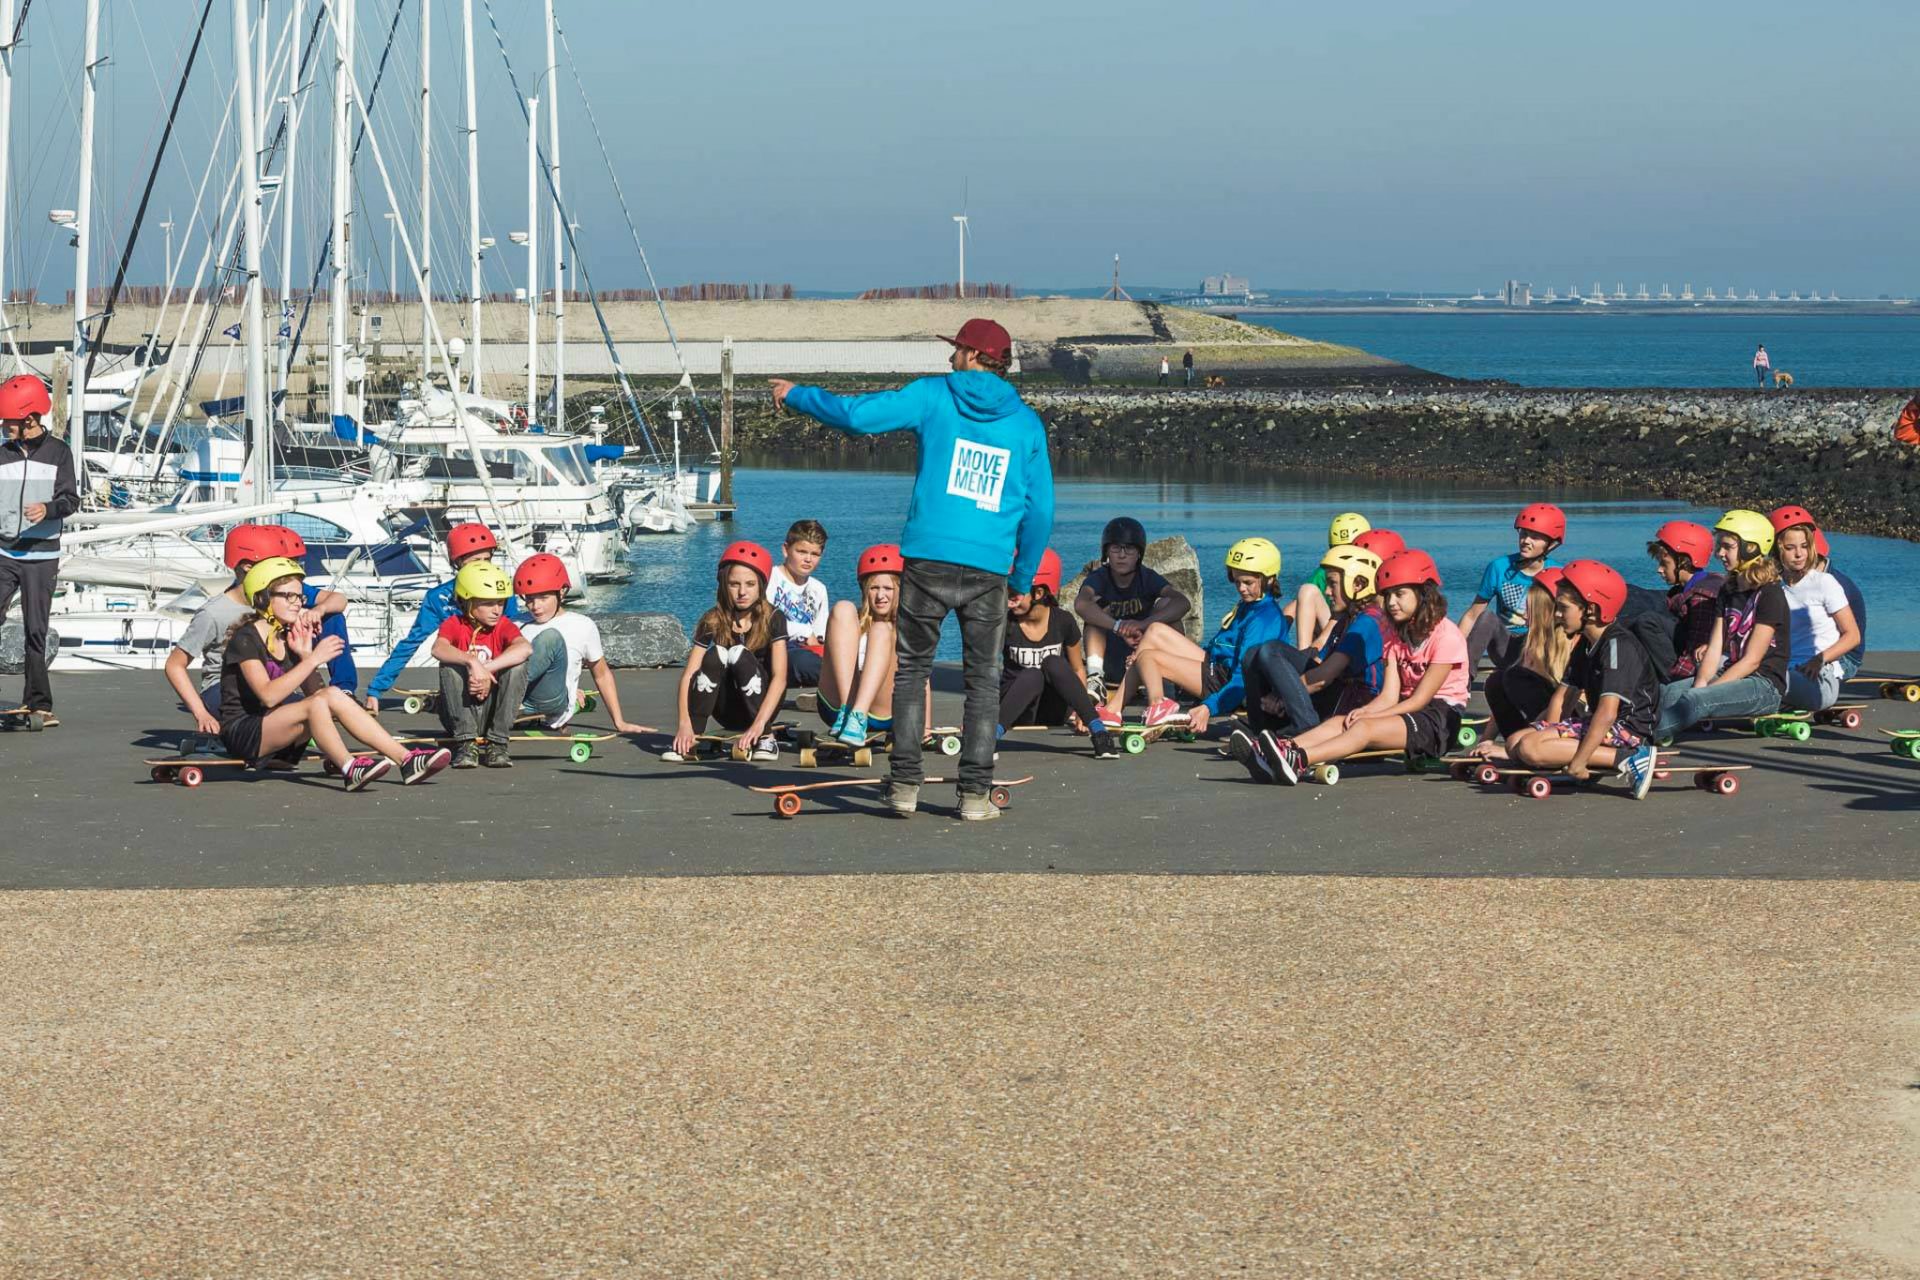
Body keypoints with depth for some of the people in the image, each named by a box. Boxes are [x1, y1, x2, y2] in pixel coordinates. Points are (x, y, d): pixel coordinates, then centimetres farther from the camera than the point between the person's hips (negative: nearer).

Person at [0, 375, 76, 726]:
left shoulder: (58, 452, 2)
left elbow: (70, 499, -5)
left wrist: (48, 508, -25)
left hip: (42, 555, -2)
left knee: (36, 631, -1)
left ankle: (38, 703, 4)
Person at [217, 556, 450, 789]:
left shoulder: (288, 638, 12)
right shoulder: (246, 638, -12)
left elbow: (315, 690, 6)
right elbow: (268, 696, -26)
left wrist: (305, 655, -7)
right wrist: (313, 660, -26)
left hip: (274, 730, 7)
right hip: (241, 733, -7)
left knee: (333, 696, -15)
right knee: (317, 703, -29)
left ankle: (406, 759, -21)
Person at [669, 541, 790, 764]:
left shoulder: (773, 620, -10)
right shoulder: (712, 622, -6)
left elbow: (779, 676, -20)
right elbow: (689, 674, -15)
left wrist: (759, 724, -34)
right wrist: (685, 724, -30)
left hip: (760, 706, -2)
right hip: (727, 710, 2)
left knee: (739, 654, -27)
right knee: (716, 654, -26)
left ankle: (765, 738, -22)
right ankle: (691, 740, -26)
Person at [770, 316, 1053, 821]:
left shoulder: (933, 396, 2)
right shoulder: (1027, 423, 10)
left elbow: (857, 415, -1)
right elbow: (1040, 509, 10)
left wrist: (797, 395, 15)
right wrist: (1023, 578, 20)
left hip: (928, 558, -1)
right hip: (989, 570, 1)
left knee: (910, 669, 10)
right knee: (983, 679, 8)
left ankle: (906, 784, 6)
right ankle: (975, 793, 2)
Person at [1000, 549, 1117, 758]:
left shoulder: (1063, 622, -5)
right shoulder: (1006, 623, -9)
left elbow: (1077, 669, 6)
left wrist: (1081, 710, -8)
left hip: (1053, 712, 1)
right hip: (1017, 713, -1)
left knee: (1053, 664, -29)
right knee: (1032, 676, -33)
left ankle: (1098, 732, -34)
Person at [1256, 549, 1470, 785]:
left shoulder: (1446, 635, -10)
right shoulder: (1395, 636, 13)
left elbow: (1420, 699, -13)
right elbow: (1389, 695, 2)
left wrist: (1370, 715, -19)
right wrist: (1365, 710, -20)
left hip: (1440, 715, -7)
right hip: (1408, 710, 7)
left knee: (1366, 728, -31)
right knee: (1339, 723, -18)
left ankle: (1300, 761, -52)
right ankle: (1285, 748, -42)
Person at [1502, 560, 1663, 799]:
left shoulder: (1617, 645, -17)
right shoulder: (1585, 645, 15)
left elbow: (1607, 713, -26)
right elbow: (1561, 697, 15)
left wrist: (1578, 761, -29)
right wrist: (1551, 737, 1)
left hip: (1629, 729, -10)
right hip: (1600, 726, 10)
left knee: (1529, 748, -23)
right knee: (1515, 742, 3)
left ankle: (1626, 759, -22)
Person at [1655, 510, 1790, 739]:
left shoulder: (1770, 595, -8)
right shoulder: (1728, 592, 18)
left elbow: (1752, 660, -13)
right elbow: (1714, 649, 9)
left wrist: (1708, 688, -18)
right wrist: (1701, 682, -11)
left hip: (1765, 686, -8)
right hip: (1731, 676, 8)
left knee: (1697, 700, -33)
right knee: (1670, 692, -19)